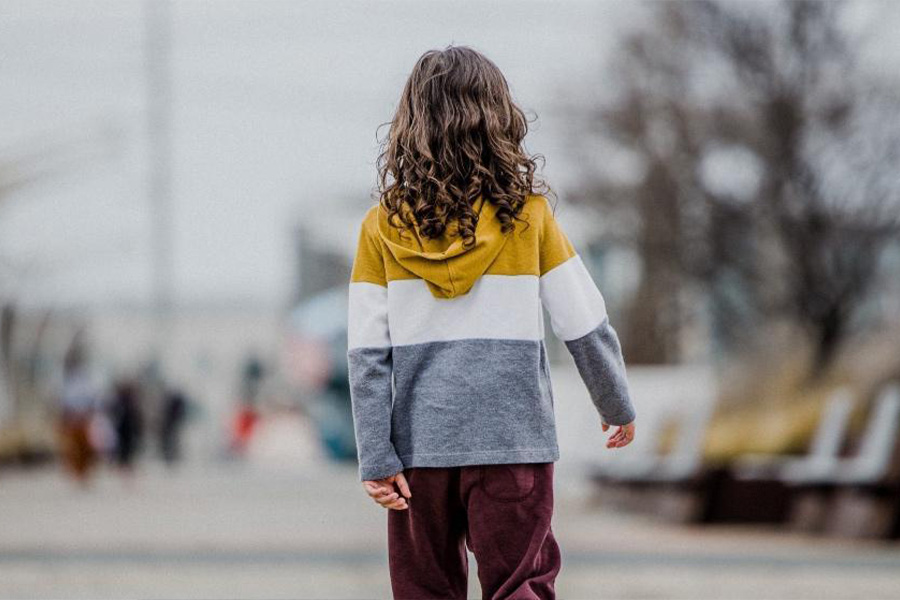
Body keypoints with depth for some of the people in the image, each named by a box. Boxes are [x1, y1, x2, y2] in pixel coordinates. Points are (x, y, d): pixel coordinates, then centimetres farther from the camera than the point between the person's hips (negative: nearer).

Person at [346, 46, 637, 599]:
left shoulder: (384, 226, -1)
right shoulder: (526, 214, -3)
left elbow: (367, 353, -4)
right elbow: (586, 325, -1)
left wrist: (376, 459, -2)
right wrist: (618, 406, 15)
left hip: (420, 442, 2)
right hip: (513, 440, -1)